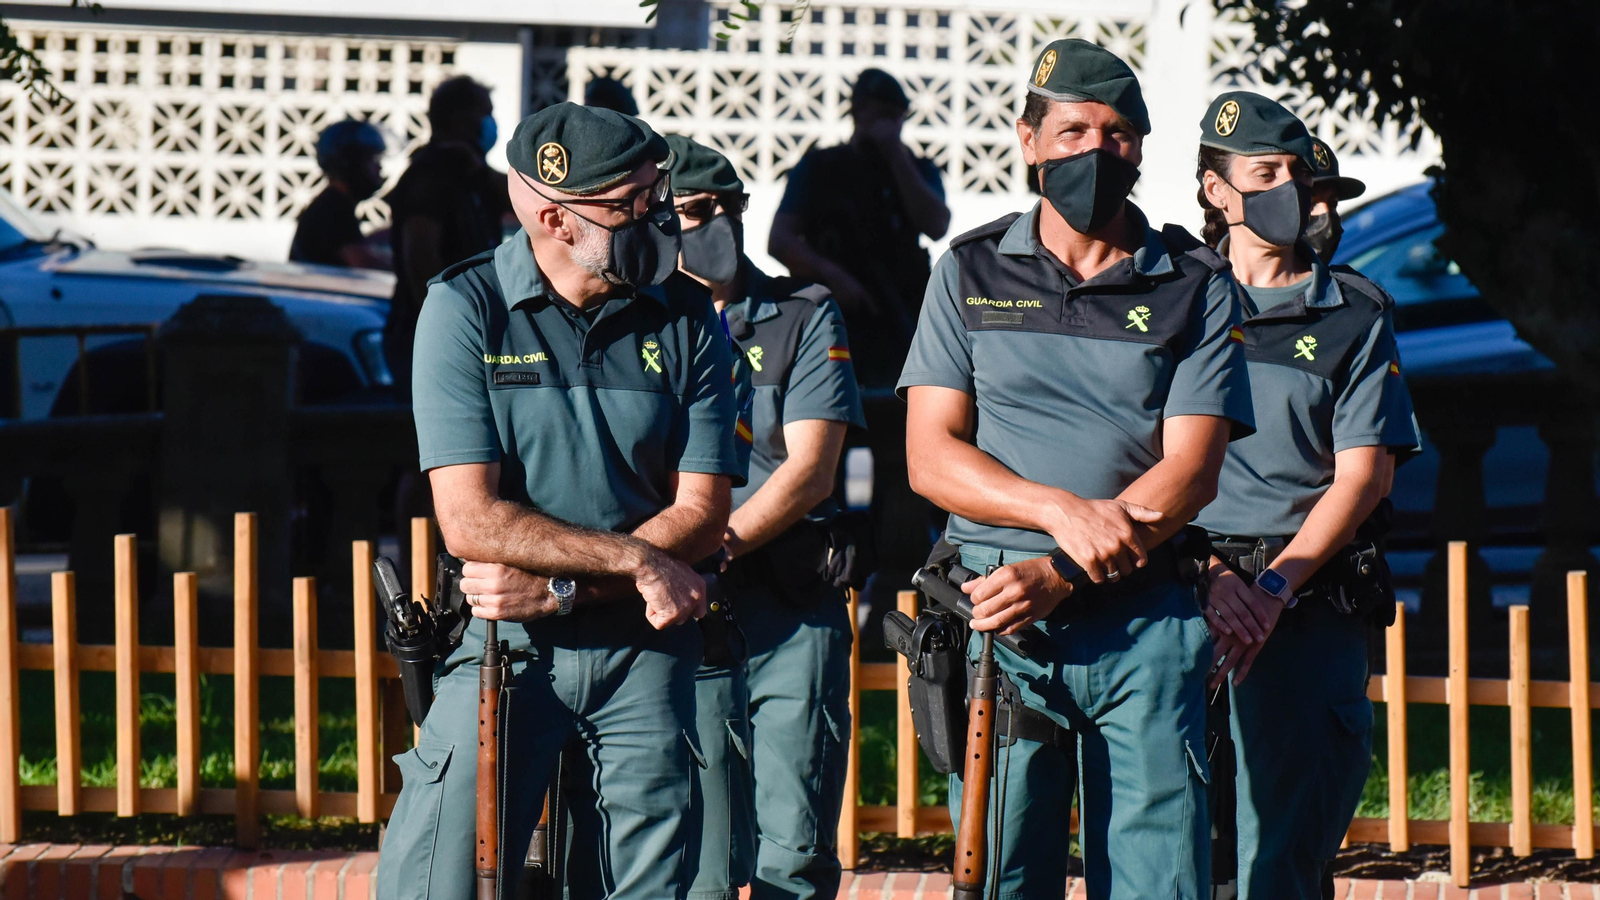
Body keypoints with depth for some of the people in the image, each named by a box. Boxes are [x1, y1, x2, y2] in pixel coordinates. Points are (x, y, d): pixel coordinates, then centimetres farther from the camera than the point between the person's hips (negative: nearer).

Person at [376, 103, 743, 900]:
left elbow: (702, 513, -1)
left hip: (643, 651, 3)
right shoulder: (466, 309, -7)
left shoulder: (687, 318, 2)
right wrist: (635, 558, -16)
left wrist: (563, 587, -14)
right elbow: (470, 519, -13)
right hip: (504, 651, -3)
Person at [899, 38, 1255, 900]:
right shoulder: (972, 272, 11)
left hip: (1145, 630, -1)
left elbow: (1189, 472, -2)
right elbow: (930, 456, 3)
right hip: (996, 614, 1)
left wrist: (1057, 577, -14)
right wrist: (1064, 511, -14)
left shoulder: (1196, 287, 7)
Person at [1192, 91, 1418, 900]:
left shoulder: (1355, 315, 9)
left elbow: (1364, 471, 2)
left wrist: (1274, 588, -11)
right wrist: (1211, 578, -10)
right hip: (1185, 589, 1)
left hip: (1313, 599, -1)